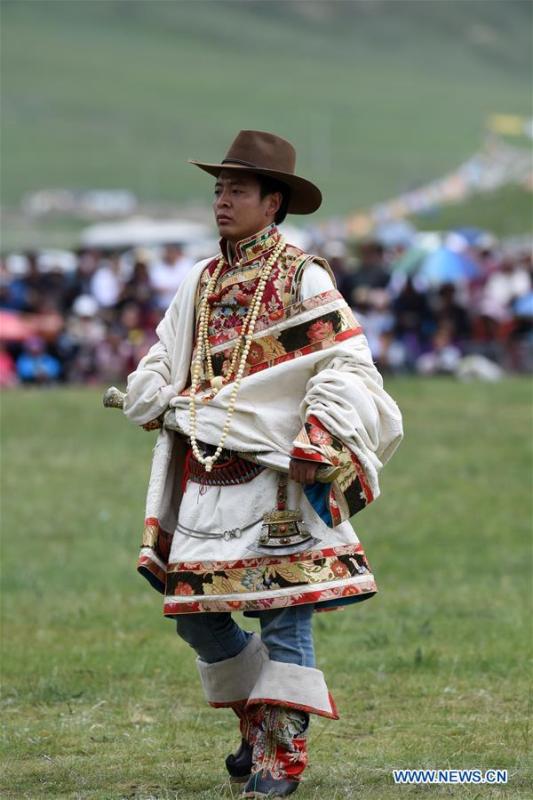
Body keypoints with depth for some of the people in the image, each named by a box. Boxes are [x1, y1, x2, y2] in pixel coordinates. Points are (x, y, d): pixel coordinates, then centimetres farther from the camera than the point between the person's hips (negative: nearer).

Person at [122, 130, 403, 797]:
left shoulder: (303, 279, -4)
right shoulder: (202, 282, 16)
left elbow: (347, 369, -11)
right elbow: (158, 365, 23)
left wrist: (314, 447, -19)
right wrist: (163, 403, 2)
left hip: (274, 478, -7)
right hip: (201, 479, 7)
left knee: (284, 618, -6)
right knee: (196, 616, 7)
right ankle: (256, 722, 26)